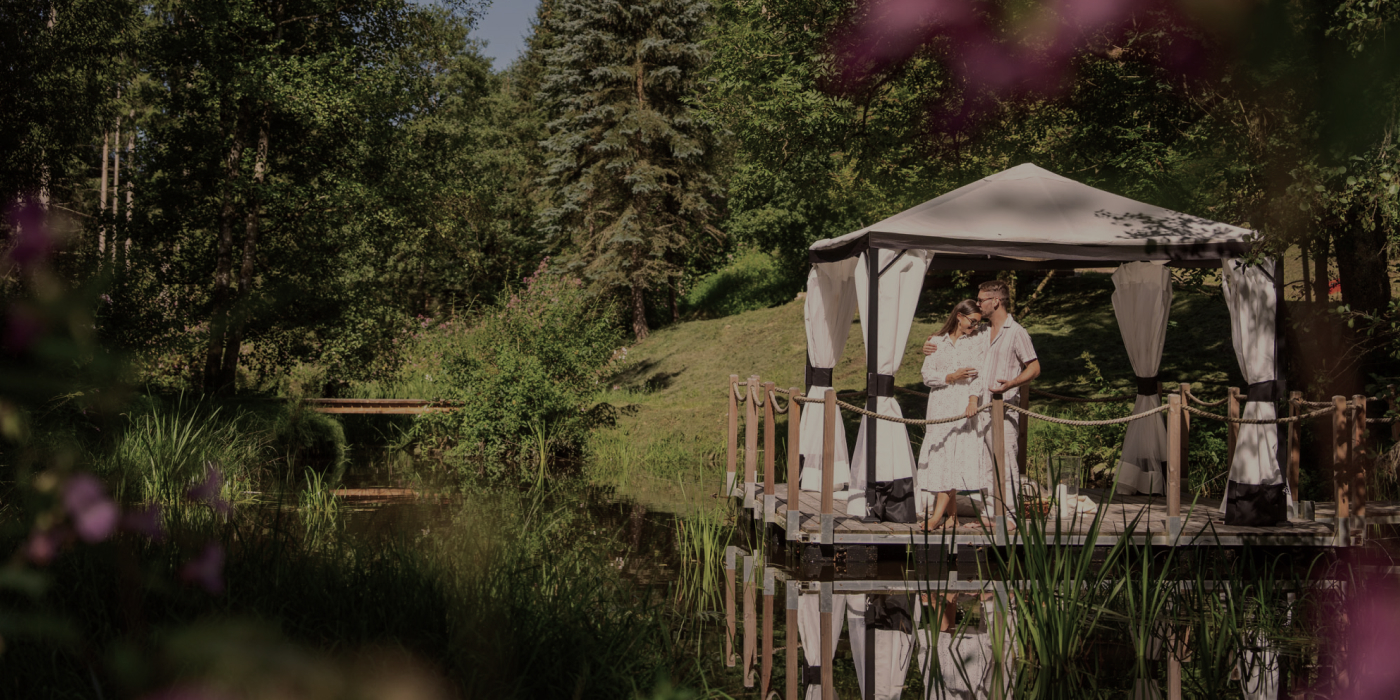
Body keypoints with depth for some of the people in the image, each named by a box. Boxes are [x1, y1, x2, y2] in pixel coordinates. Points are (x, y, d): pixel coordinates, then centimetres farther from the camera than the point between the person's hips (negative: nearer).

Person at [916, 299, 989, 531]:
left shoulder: (979, 340, 7)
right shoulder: (937, 342, 11)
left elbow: (981, 373, -5)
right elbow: (927, 376, 5)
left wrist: (974, 399, -20)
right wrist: (952, 377, -12)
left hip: (966, 405, -3)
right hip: (941, 405, 3)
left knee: (956, 458, -12)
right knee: (941, 458, 0)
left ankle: (937, 516, -15)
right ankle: (951, 514, 8)